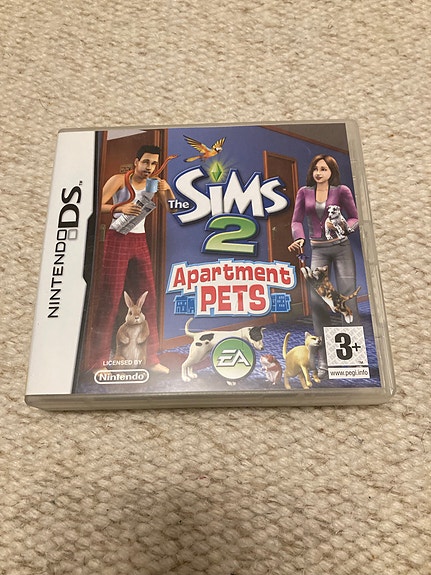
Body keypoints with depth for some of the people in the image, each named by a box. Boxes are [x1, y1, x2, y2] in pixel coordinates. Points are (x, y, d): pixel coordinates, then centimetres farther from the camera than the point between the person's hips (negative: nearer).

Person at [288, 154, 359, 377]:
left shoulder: (342, 191, 3)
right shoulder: (304, 192, 8)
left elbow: (355, 218, 5)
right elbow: (297, 220, 4)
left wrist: (344, 227, -17)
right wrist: (299, 238, -16)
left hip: (341, 248, -1)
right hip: (318, 250, 1)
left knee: (347, 298, -5)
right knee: (316, 299, -10)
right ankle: (323, 361, -4)